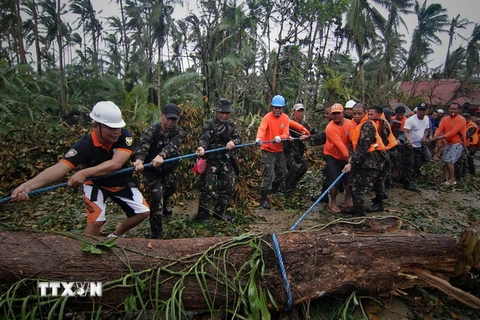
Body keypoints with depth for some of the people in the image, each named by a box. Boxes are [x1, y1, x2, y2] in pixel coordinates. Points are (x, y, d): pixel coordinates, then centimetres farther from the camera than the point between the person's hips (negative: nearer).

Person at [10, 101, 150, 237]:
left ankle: (115, 236, 26)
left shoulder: (125, 136, -29)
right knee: (96, 221, -20)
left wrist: (84, 173, -56)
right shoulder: (85, 145, -32)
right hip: (96, 183, -3)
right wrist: (27, 185, -59)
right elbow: (61, 167, -43)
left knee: (143, 212, 1)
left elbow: (116, 164, -43)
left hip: (121, 182, 3)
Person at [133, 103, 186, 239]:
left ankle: (163, 206, 62)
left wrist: (161, 156, -57)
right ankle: (156, 235, 0)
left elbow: (172, 145, -35)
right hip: (152, 170, -5)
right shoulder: (151, 130, -21)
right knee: (156, 201, -12)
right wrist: (139, 160, -63)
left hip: (168, 169, 5)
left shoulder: (179, 132, -13)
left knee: (171, 188, 28)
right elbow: (143, 146, -40)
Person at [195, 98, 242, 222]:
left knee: (228, 187, 11)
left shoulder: (231, 125, 9)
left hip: (226, 161, 6)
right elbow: (204, 139, -20)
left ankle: (220, 212, 28)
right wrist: (202, 147, -43)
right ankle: (203, 214, 9)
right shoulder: (209, 124, -8)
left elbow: (239, 139, 5)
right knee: (207, 188, -6)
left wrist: (233, 142, -19)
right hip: (211, 161, -6)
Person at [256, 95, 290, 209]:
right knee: (268, 175, -8)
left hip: (279, 150, 6)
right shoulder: (267, 117, -16)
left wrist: (280, 137, -31)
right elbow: (261, 129, -33)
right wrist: (259, 138, -54)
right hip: (268, 151, -6)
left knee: (282, 173, 19)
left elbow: (286, 133, -8)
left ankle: (274, 189, 44)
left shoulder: (285, 118, 0)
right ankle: (264, 199, 6)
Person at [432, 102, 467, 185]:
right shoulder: (445, 119, 7)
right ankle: (445, 179, 22)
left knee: (449, 160, -19)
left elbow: (453, 132, -23)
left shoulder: (461, 119, -13)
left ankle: (452, 179, -7)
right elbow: (440, 128, -5)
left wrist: (442, 137, -31)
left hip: (458, 143, -8)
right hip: (449, 143, 8)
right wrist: (435, 136, -25)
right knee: (444, 161, 10)